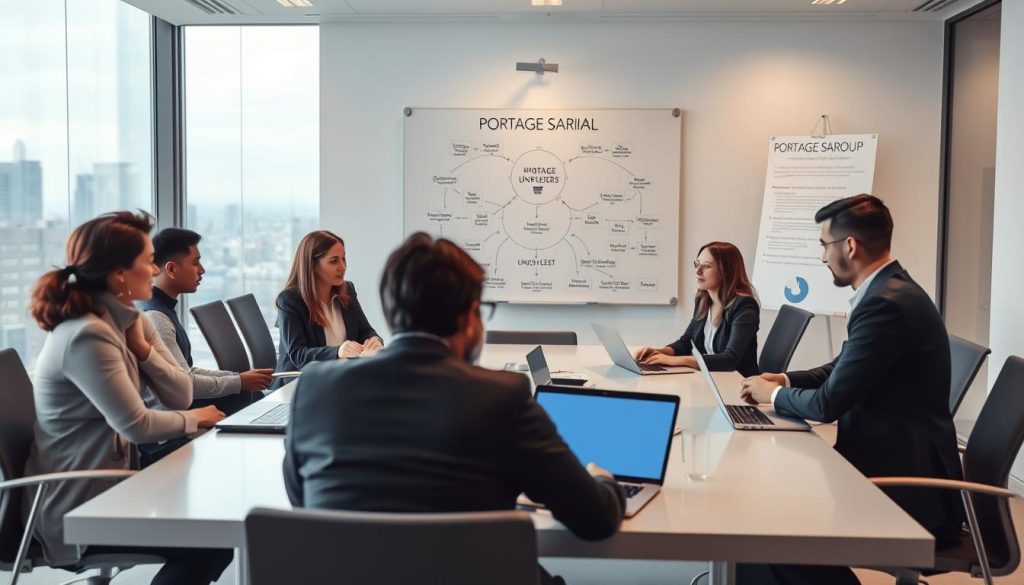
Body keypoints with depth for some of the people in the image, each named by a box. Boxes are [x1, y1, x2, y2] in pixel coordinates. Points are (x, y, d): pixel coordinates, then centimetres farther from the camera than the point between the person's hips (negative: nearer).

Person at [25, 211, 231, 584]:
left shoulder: (128, 321, 6)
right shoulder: (86, 335, -23)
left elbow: (181, 396, 2)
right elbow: (136, 425, -25)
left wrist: (142, 347, -14)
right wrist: (196, 420, -8)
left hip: (105, 483, 9)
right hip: (76, 508, -9)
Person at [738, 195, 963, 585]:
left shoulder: (887, 304, -24)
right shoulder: (887, 291, 9)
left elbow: (828, 404, -22)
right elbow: (842, 370, 21)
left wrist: (773, 395, -4)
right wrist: (785, 380, 6)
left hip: (906, 486, -9)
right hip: (893, 462, 9)